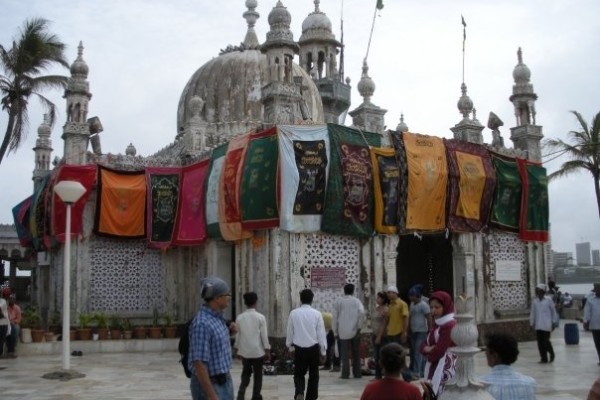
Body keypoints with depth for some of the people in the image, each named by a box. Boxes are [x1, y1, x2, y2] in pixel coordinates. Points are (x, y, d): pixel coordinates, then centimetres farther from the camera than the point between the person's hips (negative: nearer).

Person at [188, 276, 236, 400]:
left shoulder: (218, 318, 7)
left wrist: (229, 332, 3)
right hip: (209, 385, -9)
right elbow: (199, 363, -25)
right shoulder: (202, 323, -23)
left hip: (224, 381, 9)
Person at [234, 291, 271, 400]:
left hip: (244, 351, 3)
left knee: (245, 374, 15)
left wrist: (238, 349, 16)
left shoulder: (240, 317, -2)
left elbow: (237, 335, 4)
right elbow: (264, 335, -8)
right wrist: (267, 351, 0)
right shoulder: (260, 317, -9)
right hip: (257, 351, -2)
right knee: (257, 376, 11)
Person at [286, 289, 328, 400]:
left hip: (299, 349, 1)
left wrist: (290, 346, 19)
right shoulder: (317, 314, -8)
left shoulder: (293, 313, -5)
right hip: (313, 348, -1)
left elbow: (290, 332, 3)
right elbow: (321, 334, -4)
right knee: (313, 375, 14)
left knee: (299, 374, 13)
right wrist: (323, 351, 5)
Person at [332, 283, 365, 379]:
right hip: (355, 331, 1)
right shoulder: (356, 301, 2)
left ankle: (345, 374, -1)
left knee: (344, 354, 2)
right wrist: (359, 326, -9)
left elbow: (335, 317, 3)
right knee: (356, 353, 11)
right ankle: (357, 373, 13)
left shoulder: (338, 301, 4)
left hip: (343, 331, 0)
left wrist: (335, 331, 9)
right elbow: (361, 312, -15)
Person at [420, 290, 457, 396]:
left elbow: (438, 351, -18)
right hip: (434, 368, 9)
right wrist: (428, 349, -10)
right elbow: (423, 346, 12)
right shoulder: (437, 324, 15)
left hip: (445, 369, -9)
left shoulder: (450, 325, -14)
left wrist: (428, 354, 3)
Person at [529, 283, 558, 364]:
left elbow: (553, 311, 0)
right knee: (540, 342, 3)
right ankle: (543, 358, 12)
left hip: (546, 325, -4)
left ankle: (551, 354, 20)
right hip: (538, 325, 4)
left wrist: (554, 322, 0)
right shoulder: (535, 301, 5)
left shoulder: (548, 300, -5)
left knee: (546, 341, -7)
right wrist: (532, 322, 9)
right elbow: (533, 312, 10)